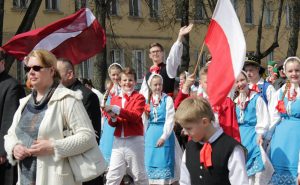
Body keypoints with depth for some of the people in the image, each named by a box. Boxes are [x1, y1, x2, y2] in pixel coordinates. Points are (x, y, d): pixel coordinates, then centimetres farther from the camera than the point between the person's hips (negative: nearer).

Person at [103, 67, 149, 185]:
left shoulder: (139, 97, -1)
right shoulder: (114, 99, 12)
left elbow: (136, 116, -18)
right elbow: (112, 123, 8)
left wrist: (116, 110, -23)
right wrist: (112, 117, -15)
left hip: (134, 140, -3)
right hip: (118, 141, 4)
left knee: (139, 175, 9)